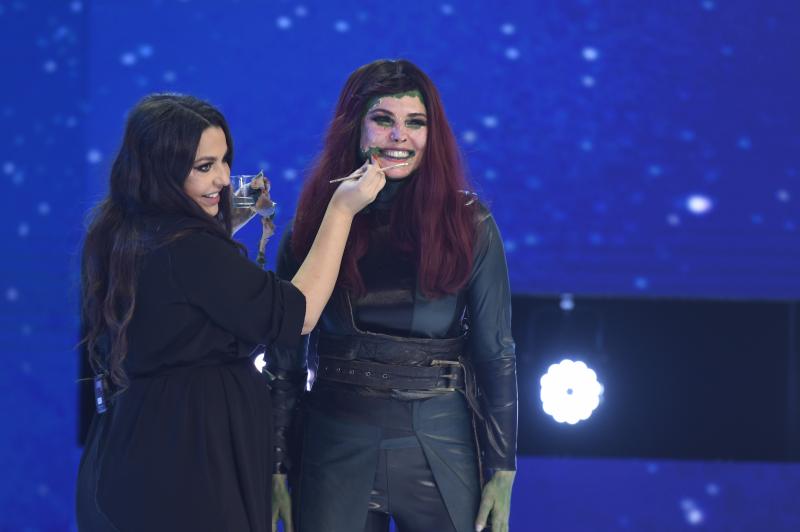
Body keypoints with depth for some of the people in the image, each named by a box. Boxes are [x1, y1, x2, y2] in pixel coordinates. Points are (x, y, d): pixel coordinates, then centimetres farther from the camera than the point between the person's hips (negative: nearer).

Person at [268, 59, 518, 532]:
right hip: (336, 450, 1)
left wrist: (502, 470, -1)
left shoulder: (468, 223, 0)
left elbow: (496, 352, 2)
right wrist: (279, 468, 1)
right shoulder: (314, 224, 2)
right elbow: (285, 356, 5)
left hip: (439, 452, 0)